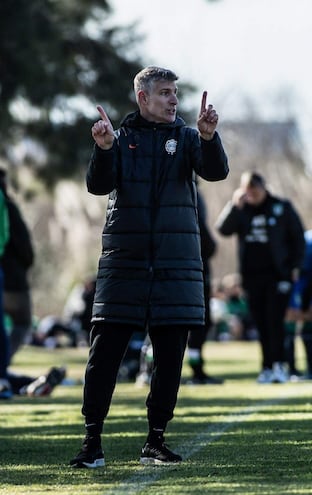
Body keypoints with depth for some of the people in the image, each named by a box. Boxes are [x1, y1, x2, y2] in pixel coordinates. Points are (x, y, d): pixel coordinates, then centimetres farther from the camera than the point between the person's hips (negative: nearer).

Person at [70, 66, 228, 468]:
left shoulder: (185, 138, 8)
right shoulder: (121, 137, 6)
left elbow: (216, 171, -7)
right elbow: (99, 185, -5)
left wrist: (207, 136, -25)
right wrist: (104, 149, -23)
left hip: (175, 264, 2)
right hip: (124, 263, -1)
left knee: (170, 356, 3)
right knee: (104, 352, -6)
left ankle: (155, 441, 12)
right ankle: (92, 441, -1)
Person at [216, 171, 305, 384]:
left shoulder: (282, 208, 4)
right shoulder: (240, 210, 10)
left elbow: (298, 237, 8)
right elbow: (223, 229, -5)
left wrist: (295, 265, 0)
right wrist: (235, 206, -16)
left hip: (278, 274, -3)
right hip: (252, 275, 3)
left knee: (274, 320, -13)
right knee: (261, 324, 3)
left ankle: (278, 364, -13)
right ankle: (268, 368, 7)